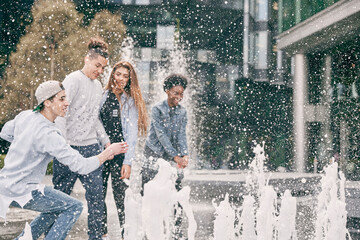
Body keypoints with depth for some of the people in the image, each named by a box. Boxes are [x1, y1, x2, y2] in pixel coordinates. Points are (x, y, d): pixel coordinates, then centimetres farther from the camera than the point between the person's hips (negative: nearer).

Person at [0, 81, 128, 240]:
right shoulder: (48, 134, -26)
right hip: (21, 192, -9)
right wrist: (109, 152, -13)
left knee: (58, 208, 24)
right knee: (74, 207, -3)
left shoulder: (25, 116, 0)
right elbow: (82, 166, -26)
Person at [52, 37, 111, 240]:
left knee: (96, 195, 2)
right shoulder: (73, 80, -7)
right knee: (60, 193, 1)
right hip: (70, 147, -7)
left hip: (92, 147, 7)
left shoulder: (98, 86, 16)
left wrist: (105, 140, 18)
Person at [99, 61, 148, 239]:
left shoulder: (131, 101, 2)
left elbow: (132, 133, -3)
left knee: (120, 196, -6)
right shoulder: (102, 96, 9)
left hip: (120, 154, -3)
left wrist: (128, 161, -12)